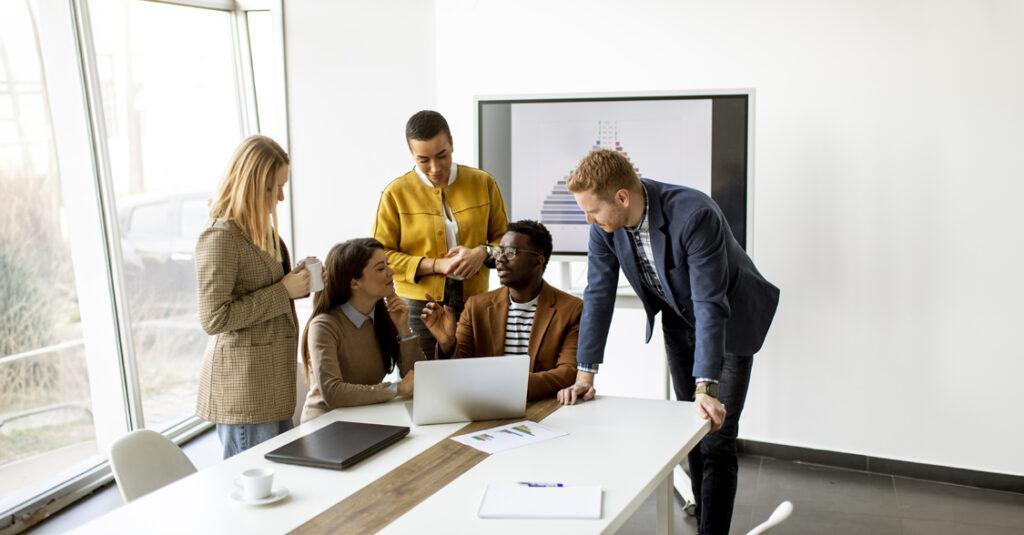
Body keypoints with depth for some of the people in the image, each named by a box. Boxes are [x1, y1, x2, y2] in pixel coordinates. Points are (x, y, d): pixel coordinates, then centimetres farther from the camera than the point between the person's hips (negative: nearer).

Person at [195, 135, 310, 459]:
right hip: (244, 387, -9)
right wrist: (284, 291, -17)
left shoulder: (260, 229, 11)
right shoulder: (220, 237, -16)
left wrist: (298, 284, 3)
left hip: (274, 378, 9)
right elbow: (214, 319, -19)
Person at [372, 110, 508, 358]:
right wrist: (437, 265, -12)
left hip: (474, 305, 2)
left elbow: (504, 237, 15)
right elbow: (381, 256, -2)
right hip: (420, 308, -2)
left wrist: (483, 252, -8)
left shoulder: (483, 183, 6)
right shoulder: (395, 193, -1)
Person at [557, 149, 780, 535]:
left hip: (729, 322, -5)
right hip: (679, 320, 5)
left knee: (716, 441, -9)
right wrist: (585, 375, -13)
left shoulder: (694, 215, -36)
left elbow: (710, 305, -36)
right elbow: (598, 294, -12)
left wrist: (706, 388, -40)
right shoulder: (604, 223, -19)